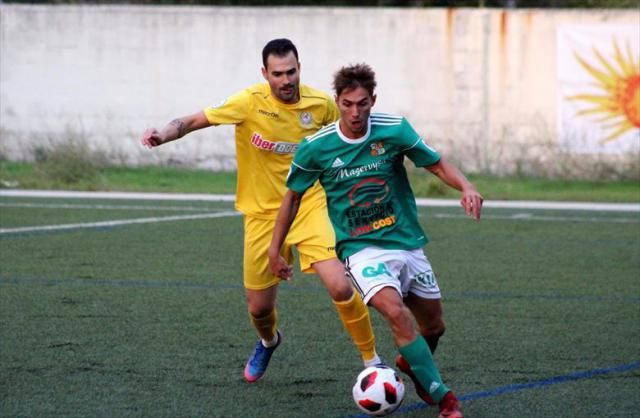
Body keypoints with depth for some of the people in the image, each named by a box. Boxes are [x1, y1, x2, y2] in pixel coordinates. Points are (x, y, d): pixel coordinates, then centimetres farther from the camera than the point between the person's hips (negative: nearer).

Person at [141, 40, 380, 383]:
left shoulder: (321, 104, -8)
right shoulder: (250, 102, -14)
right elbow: (195, 120, -12)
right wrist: (163, 135, -31)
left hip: (309, 206, 0)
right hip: (263, 214, 0)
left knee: (341, 288, -21)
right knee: (259, 308, 9)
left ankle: (372, 360, 0)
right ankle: (268, 342, 47)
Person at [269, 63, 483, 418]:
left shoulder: (394, 129, -8)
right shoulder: (315, 148, -10)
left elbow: (437, 165, 2)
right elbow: (293, 196, 5)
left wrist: (465, 186, -18)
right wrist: (274, 249, 8)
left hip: (407, 243, 3)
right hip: (361, 249, -3)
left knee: (433, 326, 13)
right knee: (396, 313, -28)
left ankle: (411, 363, 50)